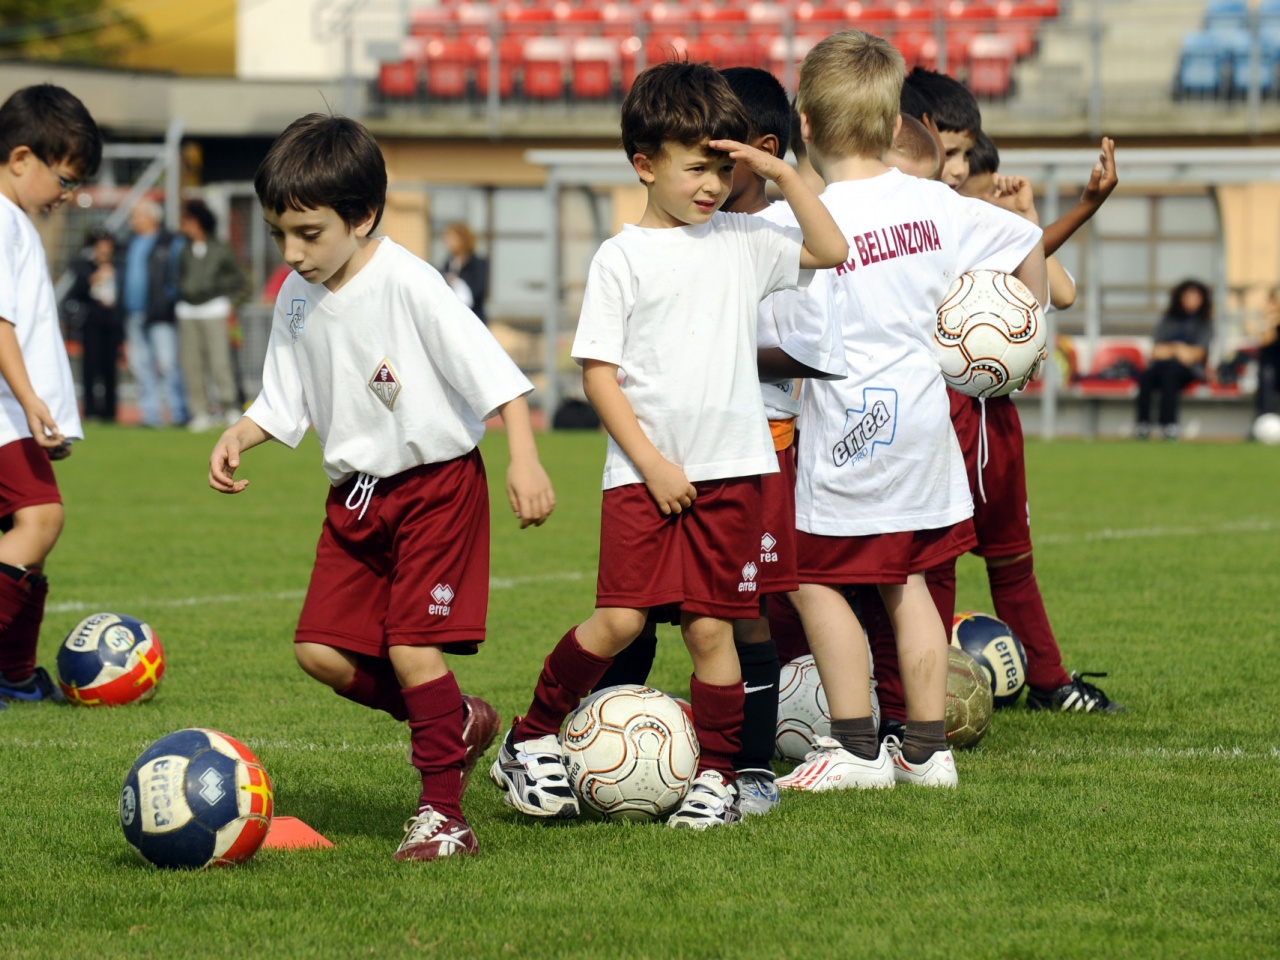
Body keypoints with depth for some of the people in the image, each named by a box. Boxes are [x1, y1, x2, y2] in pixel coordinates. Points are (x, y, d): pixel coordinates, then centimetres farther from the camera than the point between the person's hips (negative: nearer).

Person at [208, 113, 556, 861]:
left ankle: (444, 814, -2)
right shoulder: (298, 300, 3)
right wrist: (238, 437, -5)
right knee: (322, 651, 0)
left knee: (412, 647, -13)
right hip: (357, 494, 7)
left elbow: (493, 373, -20)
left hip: (436, 483, -7)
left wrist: (525, 459, -27)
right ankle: (455, 719, 23)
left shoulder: (407, 284, -19)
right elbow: (285, 403, 14)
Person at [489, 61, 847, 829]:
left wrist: (784, 175, 2)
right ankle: (531, 742, 7)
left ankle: (716, 776, 10)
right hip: (644, 475, -3)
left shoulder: (743, 241, 10)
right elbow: (598, 372, -4)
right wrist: (653, 464, -10)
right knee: (620, 620, -10)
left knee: (712, 628, 2)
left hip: (730, 470, 3)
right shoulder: (622, 258, -1)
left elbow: (830, 251, 14)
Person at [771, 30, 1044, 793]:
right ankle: (927, 749, 17)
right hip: (924, 411, 7)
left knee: (817, 582, 3)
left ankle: (858, 750, 2)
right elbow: (1027, 242, 11)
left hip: (852, 425, -7)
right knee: (908, 582, 15)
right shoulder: (933, 203, 1)